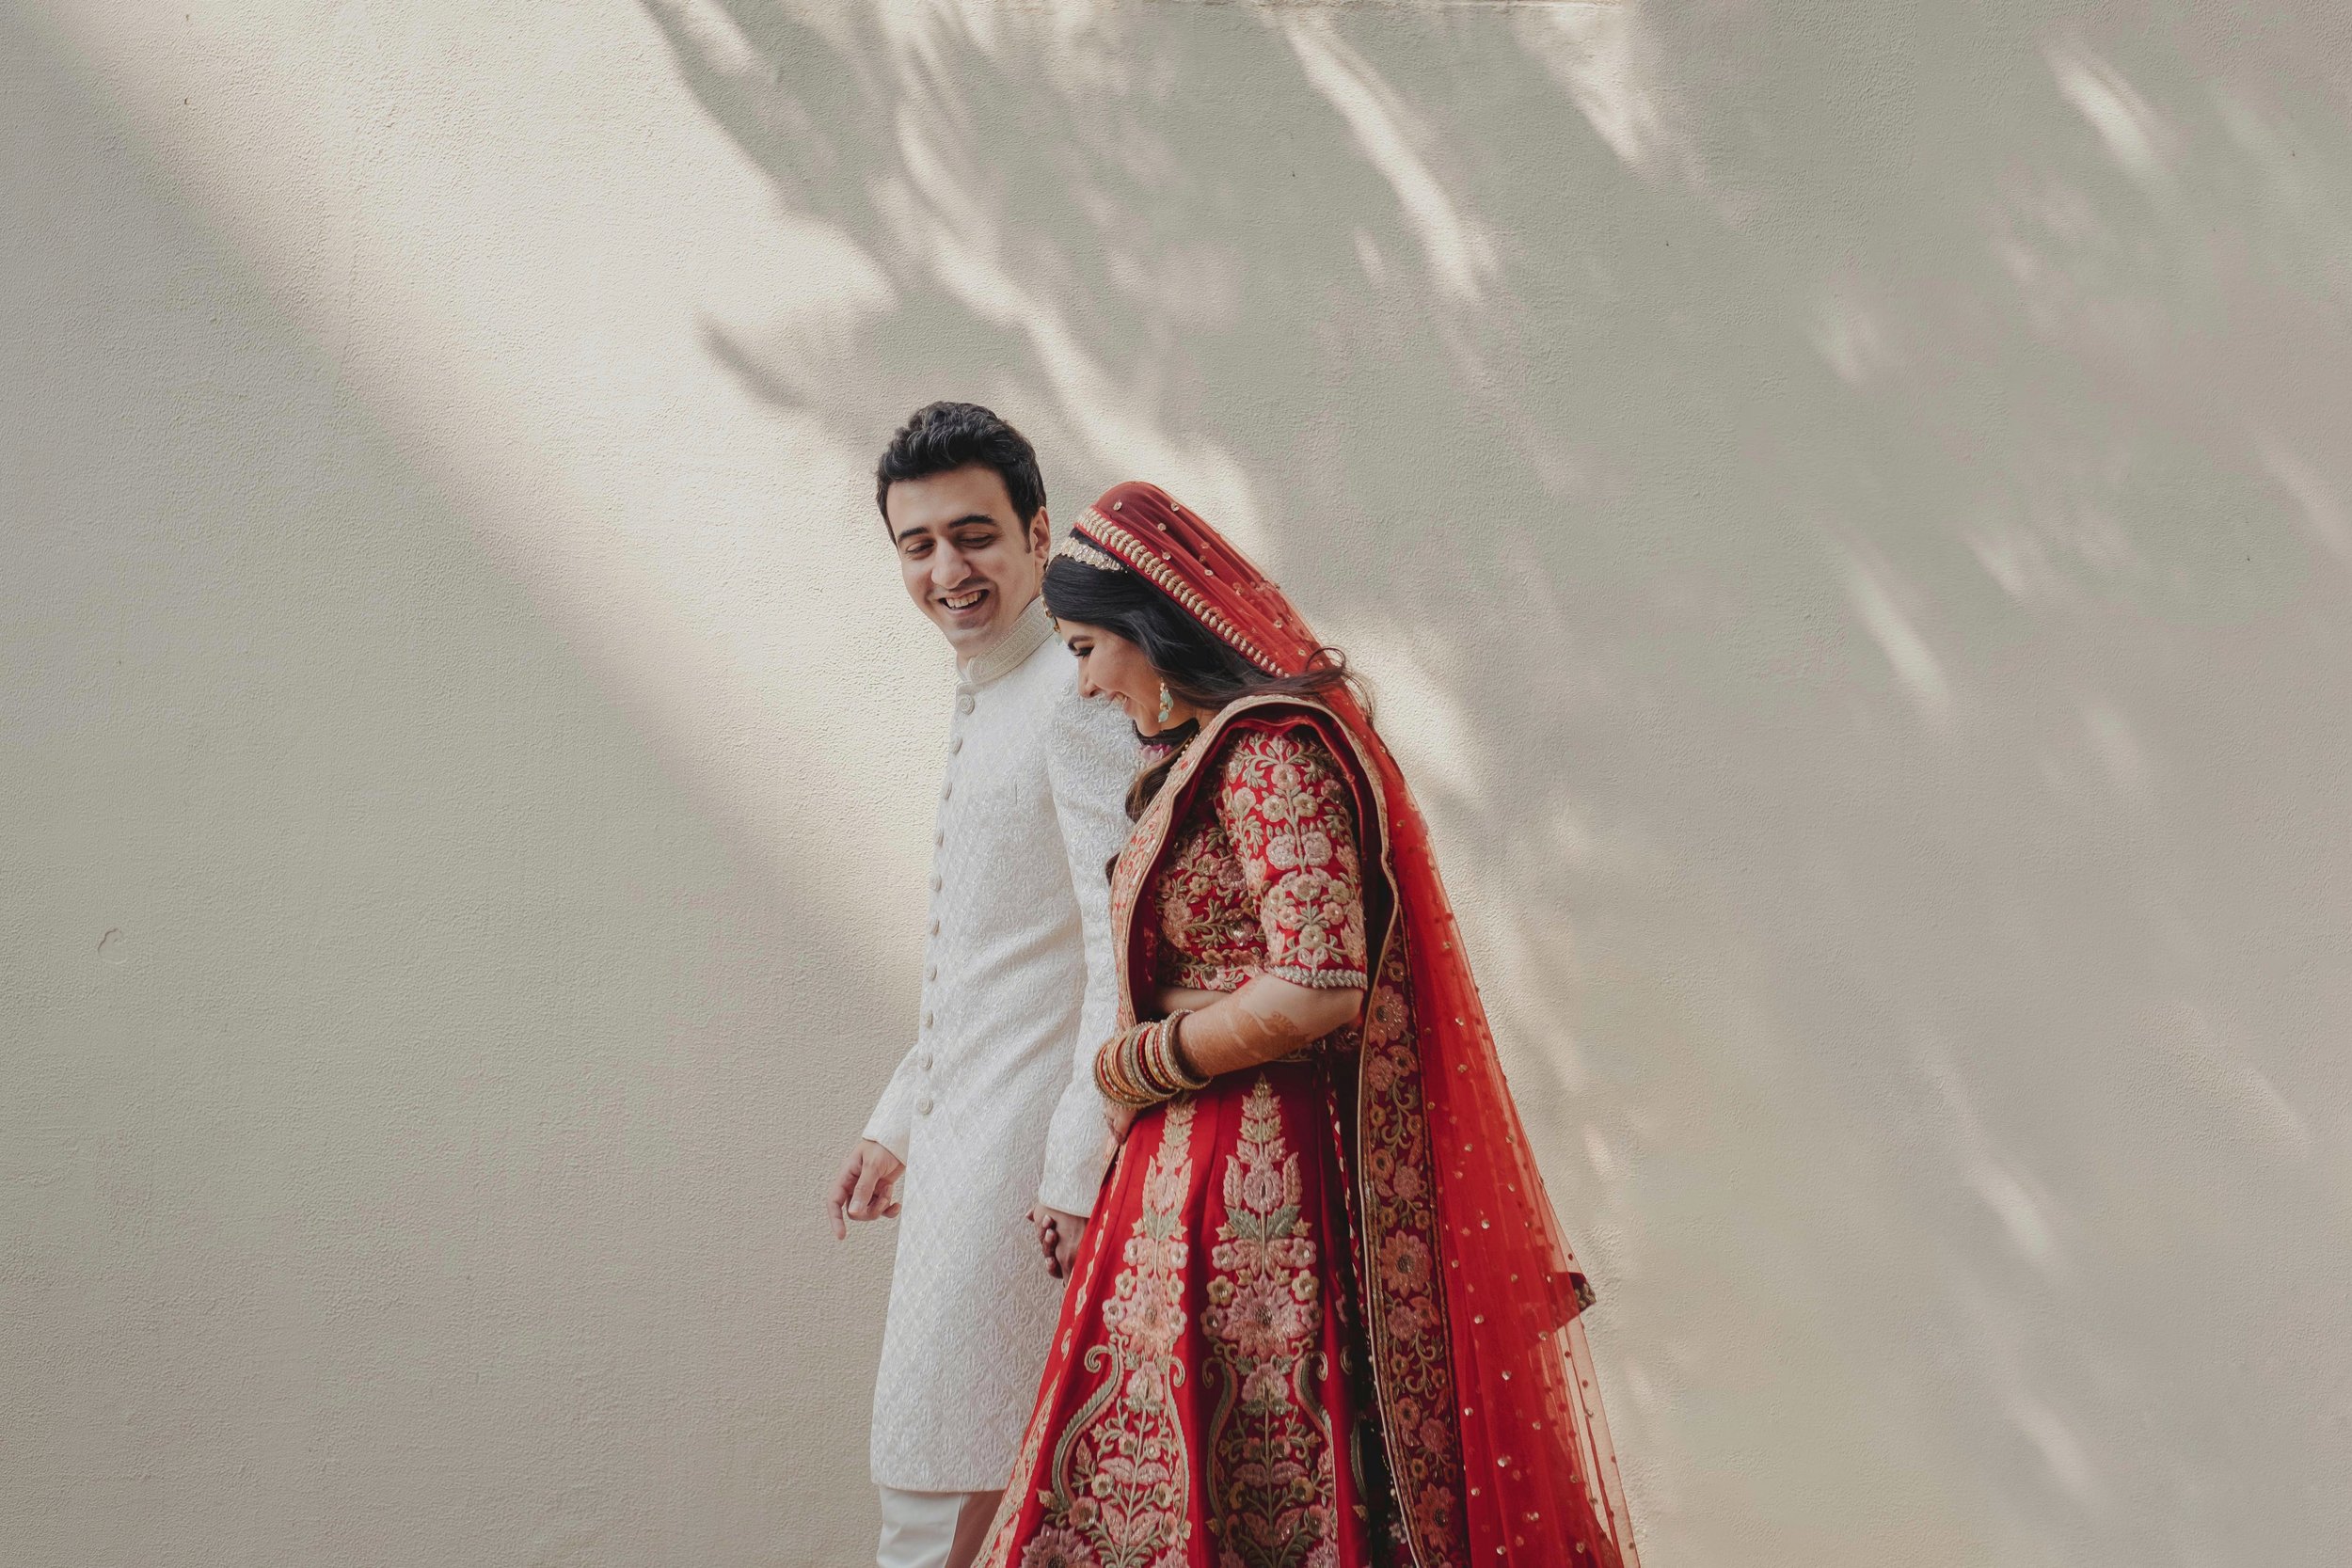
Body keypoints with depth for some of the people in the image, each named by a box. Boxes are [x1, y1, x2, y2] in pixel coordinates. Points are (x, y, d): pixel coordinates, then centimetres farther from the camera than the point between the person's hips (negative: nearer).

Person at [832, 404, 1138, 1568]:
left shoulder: (1077, 695, -14)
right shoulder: (983, 706, 17)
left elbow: (1126, 945, -20)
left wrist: (1081, 1165, -23)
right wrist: (898, 1122, 24)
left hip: (1034, 1143, -10)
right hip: (962, 1139, 10)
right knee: (928, 1464, 13)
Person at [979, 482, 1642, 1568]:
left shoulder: (1271, 752, -14)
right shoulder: (1218, 753, 17)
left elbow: (1313, 991, -23)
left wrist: (1127, 1067, -10)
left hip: (1254, 1198, -9)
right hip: (1202, 1179, 9)